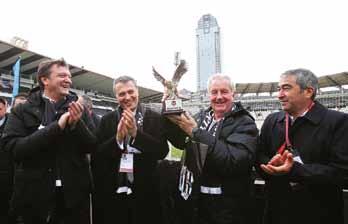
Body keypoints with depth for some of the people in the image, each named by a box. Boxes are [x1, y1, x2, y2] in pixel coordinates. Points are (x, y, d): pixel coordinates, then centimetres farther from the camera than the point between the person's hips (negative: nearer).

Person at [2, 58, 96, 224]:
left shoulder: (77, 109, 3)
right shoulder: (22, 110, 0)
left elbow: (91, 146, 0)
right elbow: (14, 148, -13)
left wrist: (77, 123, -18)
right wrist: (56, 127, -21)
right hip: (36, 194, -1)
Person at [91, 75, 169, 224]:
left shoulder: (155, 118, -2)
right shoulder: (107, 120, 3)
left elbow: (162, 151, -10)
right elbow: (96, 155, -2)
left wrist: (136, 133, -20)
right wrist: (117, 137, -18)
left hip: (144, 193, -1)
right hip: (113, 193, 1)